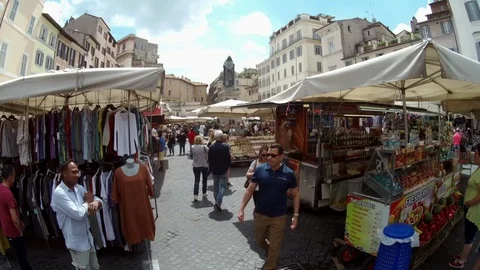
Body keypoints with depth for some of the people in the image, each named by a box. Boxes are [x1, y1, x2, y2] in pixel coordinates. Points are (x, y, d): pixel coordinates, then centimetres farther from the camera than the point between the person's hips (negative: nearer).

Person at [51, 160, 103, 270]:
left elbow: (99, 200, 3)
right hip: (77, 241, -7)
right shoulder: (59, 193, -22)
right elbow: (78, 214, -28)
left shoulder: (79, 188, 2)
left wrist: (96, 203, -20)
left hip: (87, 236, 7)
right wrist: (87, 202, -10)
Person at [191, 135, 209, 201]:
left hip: (196, 166, 2)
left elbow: (192, 155, 2)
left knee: (197, 180, 8)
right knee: (204, 180, 17)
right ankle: (204, 193, 29)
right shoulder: (204, 147, -15)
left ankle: (195, 196, -3)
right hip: (204, 166, -2)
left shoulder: (192, 147, -7)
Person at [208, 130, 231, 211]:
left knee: (216, 186, 17)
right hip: (223, 170, -4)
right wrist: (228, 169, 1)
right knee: (222, 186, 5)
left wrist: (211, 169, 14)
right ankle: (218, 201, -10)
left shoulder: (211, 147, -4)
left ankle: (217, 201, 27)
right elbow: (228, 160, -12)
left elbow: (209, 160, 3)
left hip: (214, 170, 4)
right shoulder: (225, 147, -14)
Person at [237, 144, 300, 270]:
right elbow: (250, 190, -5)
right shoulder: (260, 170, -12)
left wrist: (295, 215, -6)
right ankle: (269, 252, 57)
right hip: (260, 214, 2)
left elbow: (296, 195, -2)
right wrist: (242, 209, -8)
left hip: (278, 217, -2)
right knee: (259, 240, 25)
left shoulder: (288, 174, -13)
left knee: (275, 247, 13)